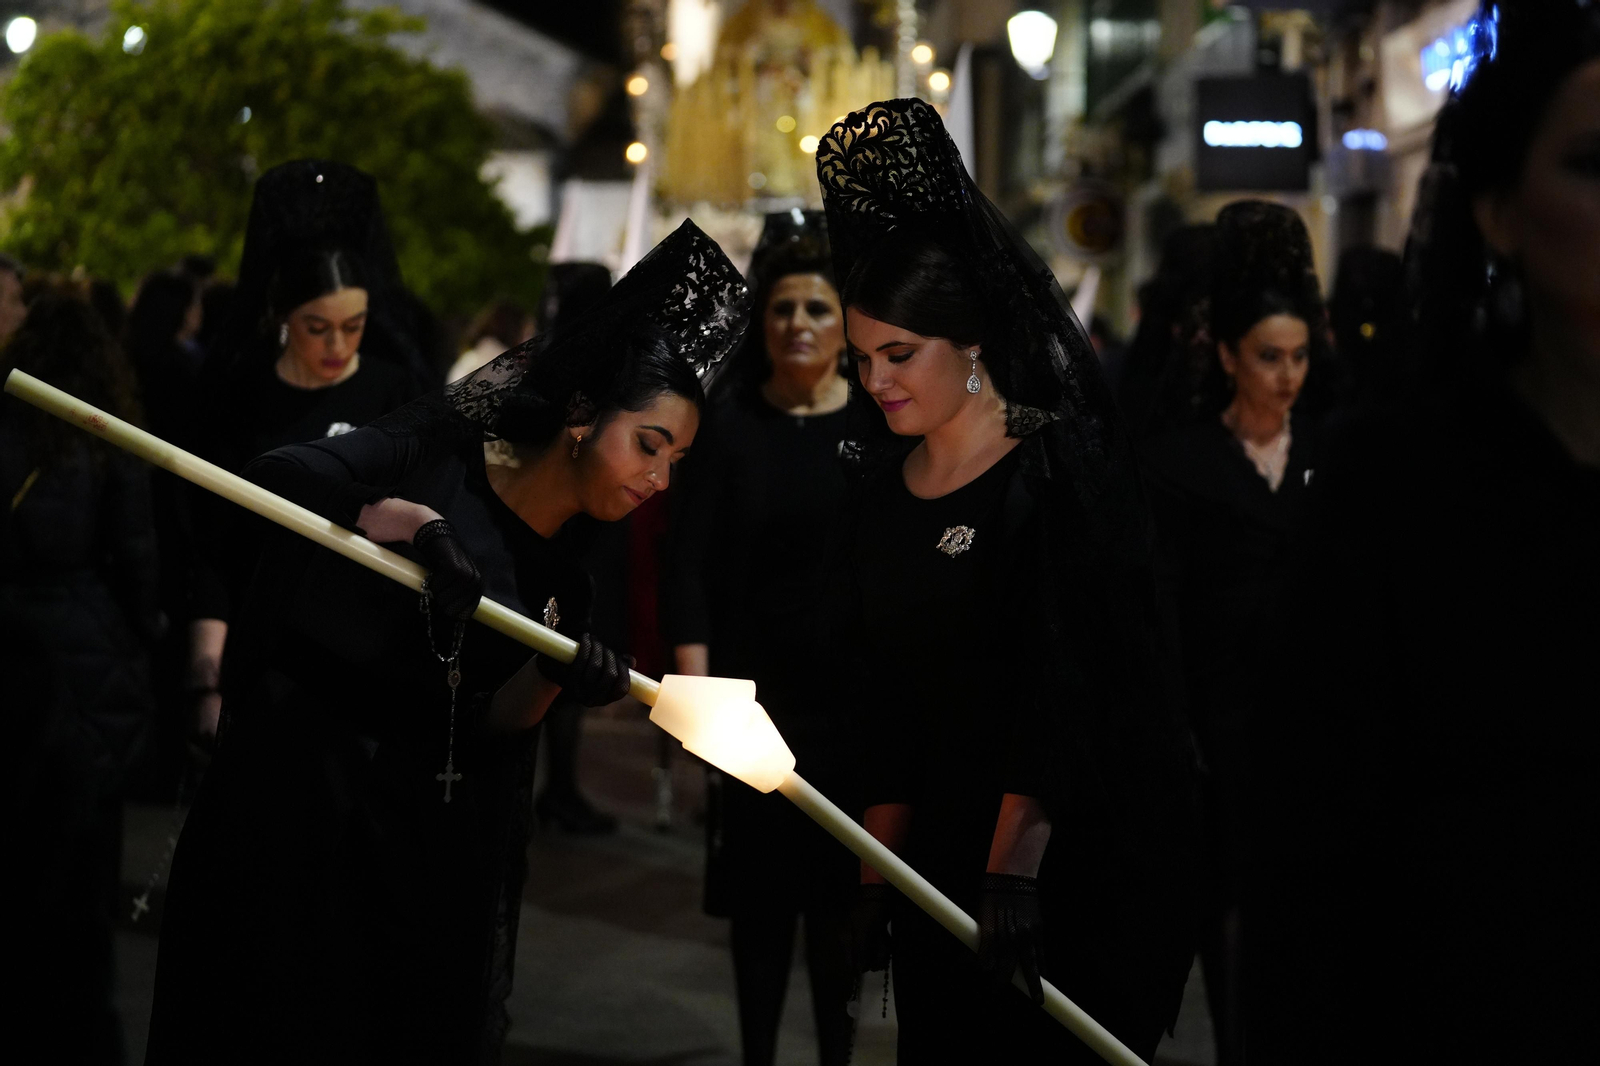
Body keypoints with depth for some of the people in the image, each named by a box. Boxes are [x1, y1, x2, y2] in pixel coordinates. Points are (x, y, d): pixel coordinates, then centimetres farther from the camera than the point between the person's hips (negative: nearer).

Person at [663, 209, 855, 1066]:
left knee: (838, 898, 5)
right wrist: (698, 691, -9)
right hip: (755, 698, 0)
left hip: (856, 703, 0)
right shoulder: (729, 424, 1)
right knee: (758, 894, 7)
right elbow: (687, 566, 0)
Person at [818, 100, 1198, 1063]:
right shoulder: (885, 492, 9)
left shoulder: (1063, 472, -11)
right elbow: (885, 703, 11)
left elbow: (1061, 682, -20)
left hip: (1079, 854, -6)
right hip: (943, 858, 6)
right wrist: (878, 875, 5)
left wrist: (1014, 866, -29)